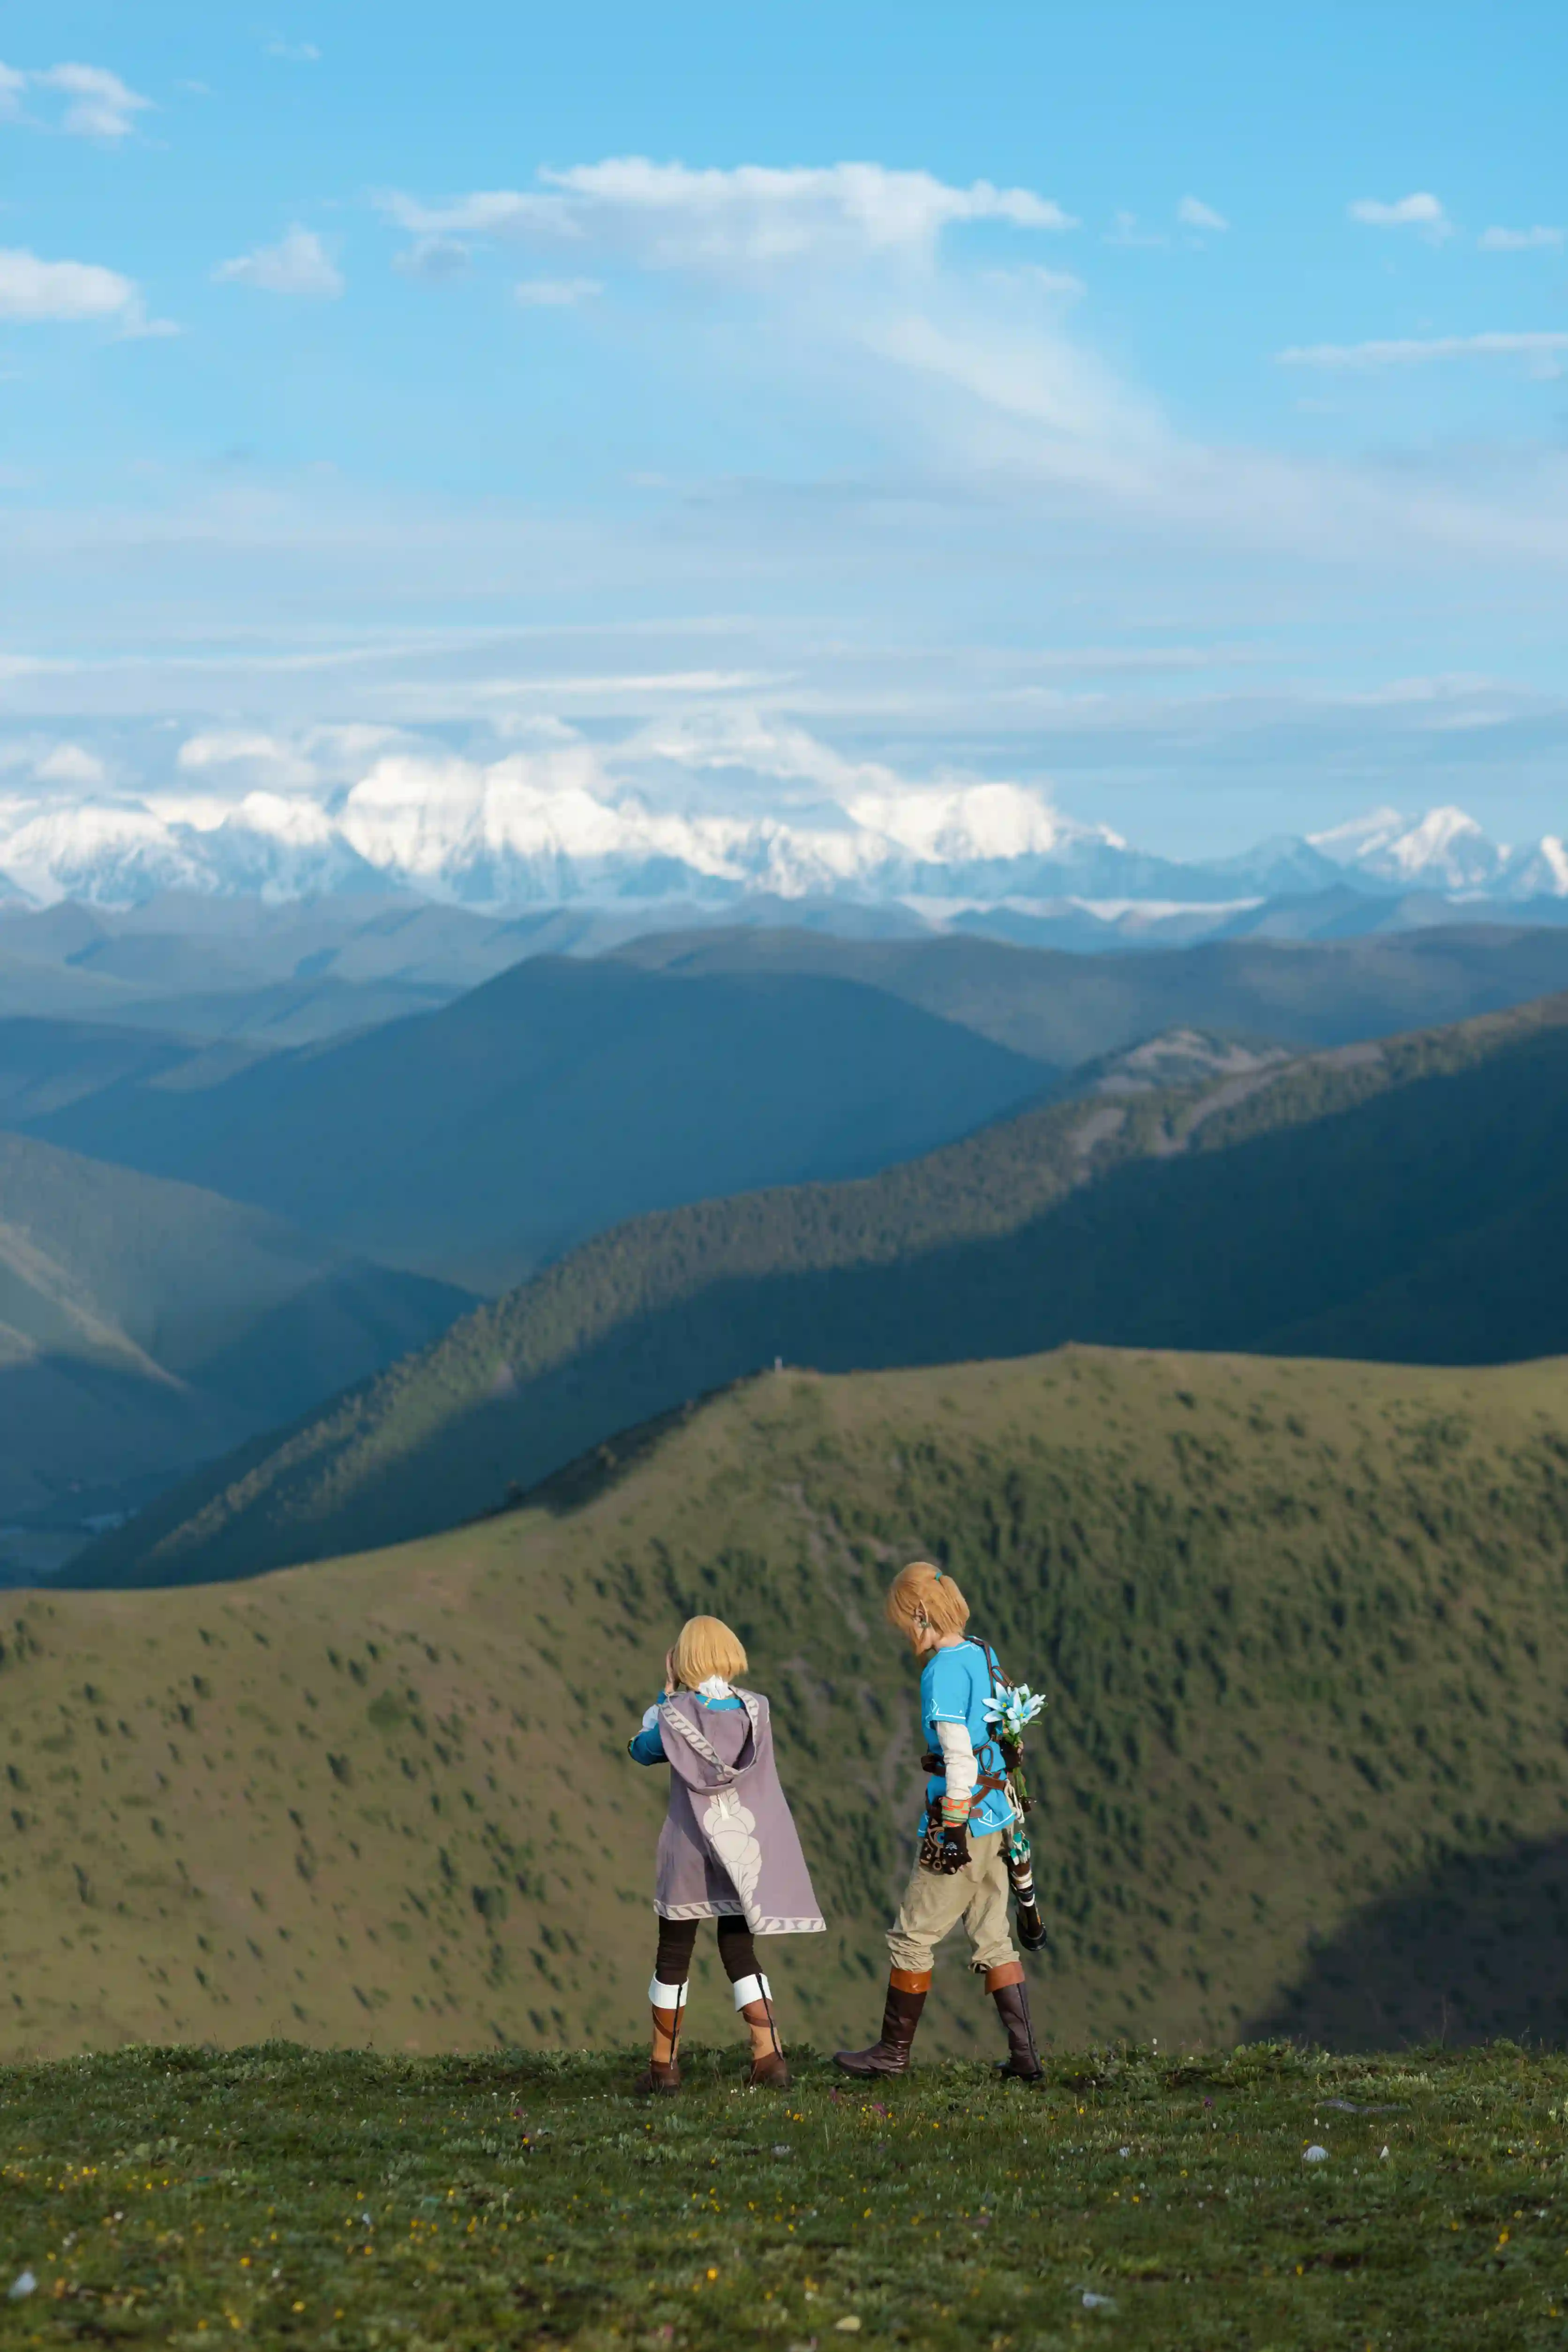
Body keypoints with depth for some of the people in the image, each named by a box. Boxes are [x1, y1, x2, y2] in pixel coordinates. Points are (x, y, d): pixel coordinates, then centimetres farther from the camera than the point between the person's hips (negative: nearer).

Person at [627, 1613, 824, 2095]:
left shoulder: (675, 1714, -10)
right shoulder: (757, 1709, -1)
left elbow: (642, 1750, 10)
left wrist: (668, 1693, 12)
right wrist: (678, 1700, 17)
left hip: (689, 1848, -3)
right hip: (745, 1849, 3)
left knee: (673, 1956, 9)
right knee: (740, 1952, 11)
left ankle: (663, 2065, 16)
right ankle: (769, 2058, -2)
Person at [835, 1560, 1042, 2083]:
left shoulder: (942, 1671, -15)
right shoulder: (983, 1656, 11)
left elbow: (959, 1758, -20)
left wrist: (954, 1828, -18)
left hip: (962, 1822, -9)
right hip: (997, 1816, 9)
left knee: (913, 1936, 4)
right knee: (991, 1940, 12)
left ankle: (894, 2050, 13)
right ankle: (1024, 2054, 7)